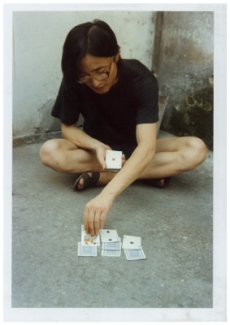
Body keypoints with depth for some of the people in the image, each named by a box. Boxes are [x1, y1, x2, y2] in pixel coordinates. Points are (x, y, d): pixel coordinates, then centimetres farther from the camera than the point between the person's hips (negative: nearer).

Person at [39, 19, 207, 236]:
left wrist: (107, 194, -52)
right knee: (49, 152, -29)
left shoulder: (141, 80, -28)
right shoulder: (73, 81, -20)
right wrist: (97, 146, -31)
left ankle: (100, 177, -25)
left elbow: (147, 147, -38)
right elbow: (68, 128, -9)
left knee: (196, 150, -28)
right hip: (98, 148, 2)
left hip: (135, 150, -1)